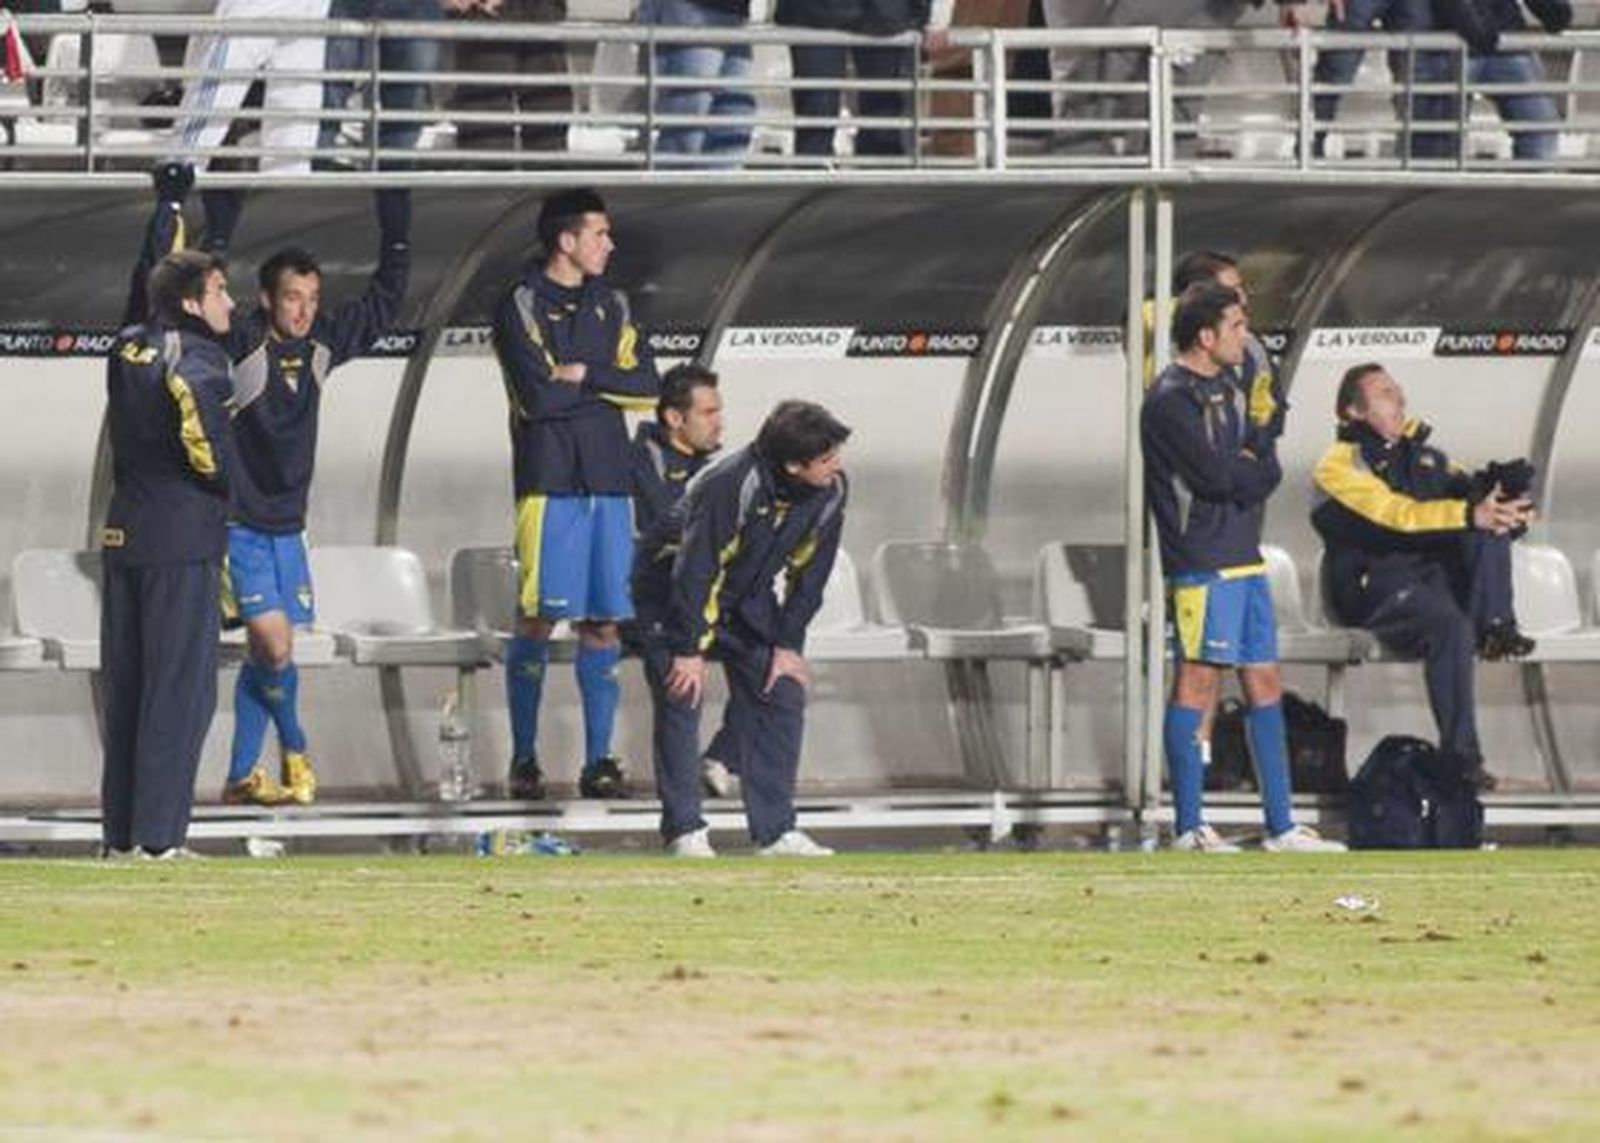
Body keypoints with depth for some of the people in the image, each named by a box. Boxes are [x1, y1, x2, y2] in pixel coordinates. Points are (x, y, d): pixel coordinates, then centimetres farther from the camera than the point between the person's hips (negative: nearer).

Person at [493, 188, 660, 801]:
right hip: (549, 479, -5)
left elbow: (647, 386, 6)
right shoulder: (521, 305, -2)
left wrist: (582, 375, -7)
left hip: (607, 480, 5)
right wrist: (606, 385, -1)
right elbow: (538, 396, -13)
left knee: (604, 621, 2)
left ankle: (599, 759, 5)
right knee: (538, 617, -7)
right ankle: (524, 757, -2)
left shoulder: (611, 304, 17)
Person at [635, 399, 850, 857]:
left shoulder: (831, 491, -15)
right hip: (673, 589, -6)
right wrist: (690, 649, -24)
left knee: (782, 694, -3)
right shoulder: (728, 485, -35)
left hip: (749, 599, 6)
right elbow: (696, 569, -28)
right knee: (681, 696, -13)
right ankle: (685, 831, -7)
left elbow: (809, 571, -3)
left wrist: (788, 644, -5)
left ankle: (775, 829, 1)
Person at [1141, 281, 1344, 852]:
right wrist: (1255, 468, 0)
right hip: (1202, 562, -9)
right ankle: (1189, 827, -5)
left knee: (1265, 685, 9)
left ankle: (1281, 825, 12)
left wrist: (1249, 469, -8)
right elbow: (1219, 476, -19)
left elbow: (1265, 472, 14)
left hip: (1244, 558, 9)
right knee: (1199, 682, -8)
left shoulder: (1228, 391, 18)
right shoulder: (1171, 400, -11)